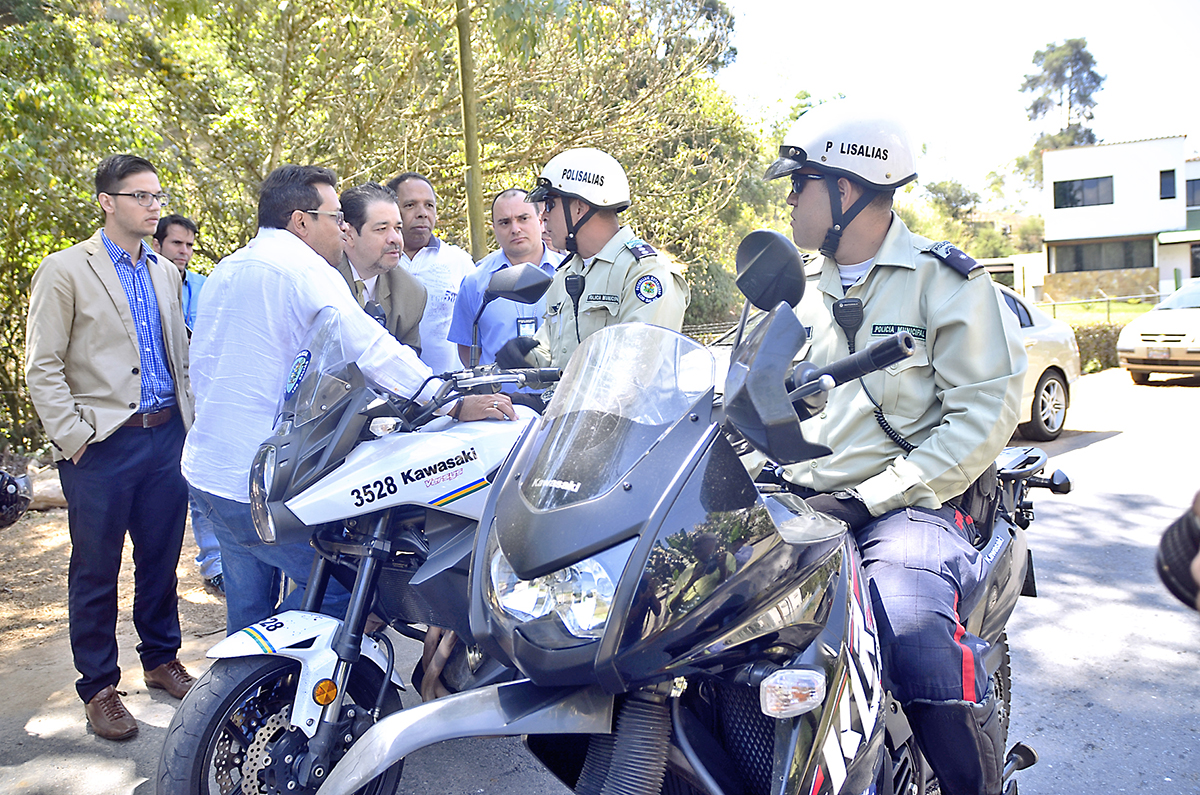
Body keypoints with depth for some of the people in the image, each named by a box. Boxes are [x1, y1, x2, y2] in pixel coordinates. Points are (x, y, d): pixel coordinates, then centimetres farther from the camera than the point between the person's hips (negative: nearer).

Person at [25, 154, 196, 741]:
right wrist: (73, 435, -12)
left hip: (166, 437, 5)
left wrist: (190, 420, 13)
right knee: (96, 572, 6)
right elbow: (41, 366, -6)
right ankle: (98, 687, 20)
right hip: (102, 445, -5)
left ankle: (161, 659, 31)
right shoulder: (64, 270, -4)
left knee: (161, 560, 14)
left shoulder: (165, 273, 13)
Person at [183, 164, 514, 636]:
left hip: (206, 468, 10)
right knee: (341, 582, -4)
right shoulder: (302, 267, -13)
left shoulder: (226, 270, 17)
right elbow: (369, 346, -25)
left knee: (248, 608, 18)